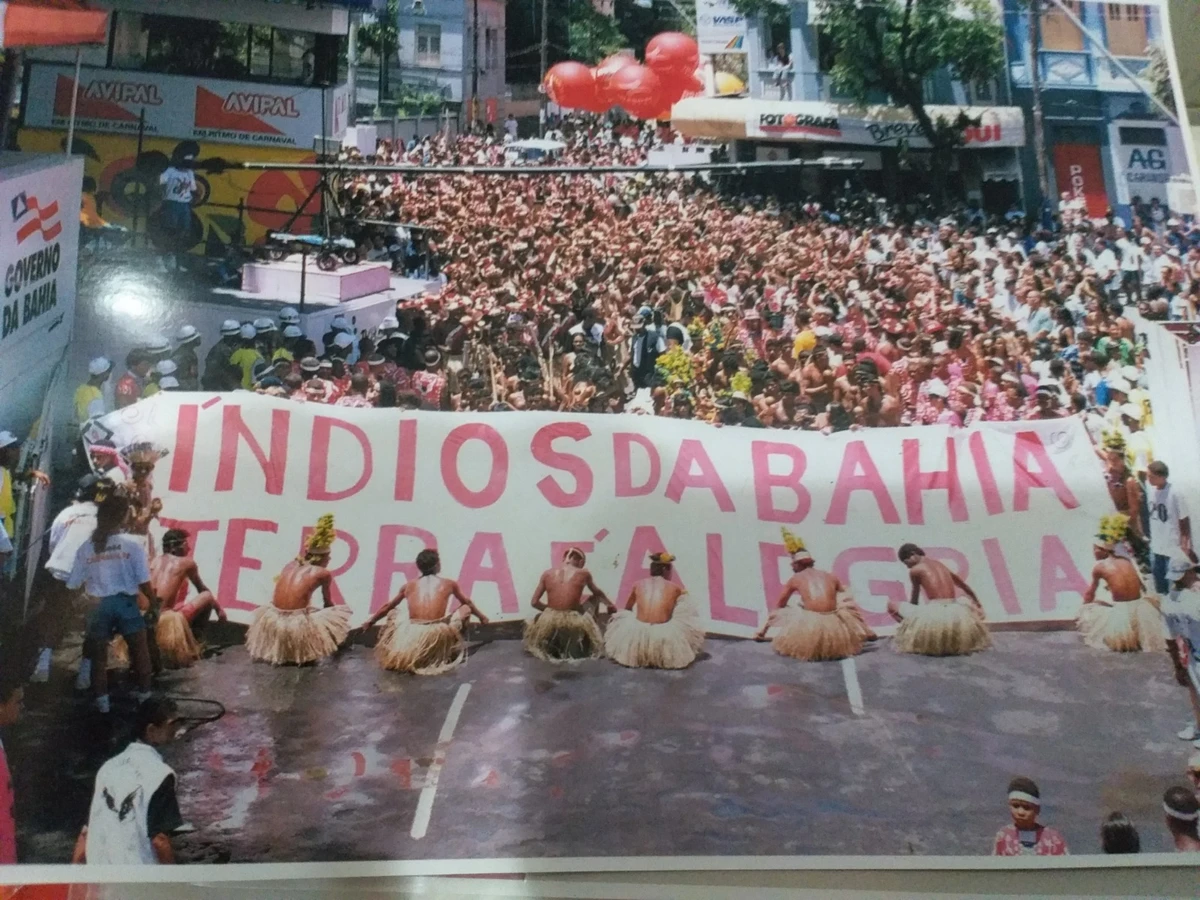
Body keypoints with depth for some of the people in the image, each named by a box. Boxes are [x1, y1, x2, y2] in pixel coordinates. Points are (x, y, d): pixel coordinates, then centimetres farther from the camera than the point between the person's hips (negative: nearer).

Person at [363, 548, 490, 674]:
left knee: (393, 612, 32)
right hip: (438, 635, -2)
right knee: (466, 608, 20)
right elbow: (468, 603, 35)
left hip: (410, 636, 3)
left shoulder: (409, 586, 19)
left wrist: (371, 621, 54)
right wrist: (481, 616, 54)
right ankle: (452, 649, 22)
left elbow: (388, 606, 36)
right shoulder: (449, 583, 15)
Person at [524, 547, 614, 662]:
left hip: (550, 623, 2)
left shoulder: (547, 573, 5)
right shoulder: (583, 573, 3)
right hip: (575, 624, -2)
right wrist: (610, 605, 43)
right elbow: (598, 593, 23)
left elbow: (534, 602, 5)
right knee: (594, 598, 28)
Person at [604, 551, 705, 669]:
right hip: (665, 636, -3)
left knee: (623, 616, 37)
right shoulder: (674, 588, 12)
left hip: (636, 634, 3)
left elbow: (627, 609, 34)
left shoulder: (639, 585, 16)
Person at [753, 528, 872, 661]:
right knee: (846, 605, 32)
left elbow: (778, 607, 31)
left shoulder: (795, 579, 19)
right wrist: (865, 629, 51)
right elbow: (848, 600, 36)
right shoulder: (831, 577, 22)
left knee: (783, 613, 26)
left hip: (809, 627, -2)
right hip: (835, 627, 2)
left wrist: (763, 630, 46)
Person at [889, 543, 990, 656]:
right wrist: (977, 603, 48)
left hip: (933, 614, -6)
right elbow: (964, 586, 35)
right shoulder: (941, 565, 21)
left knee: (891, 604, 8)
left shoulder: (915, 570, 5)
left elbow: (914, 599, 16)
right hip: (955, 613, 6)